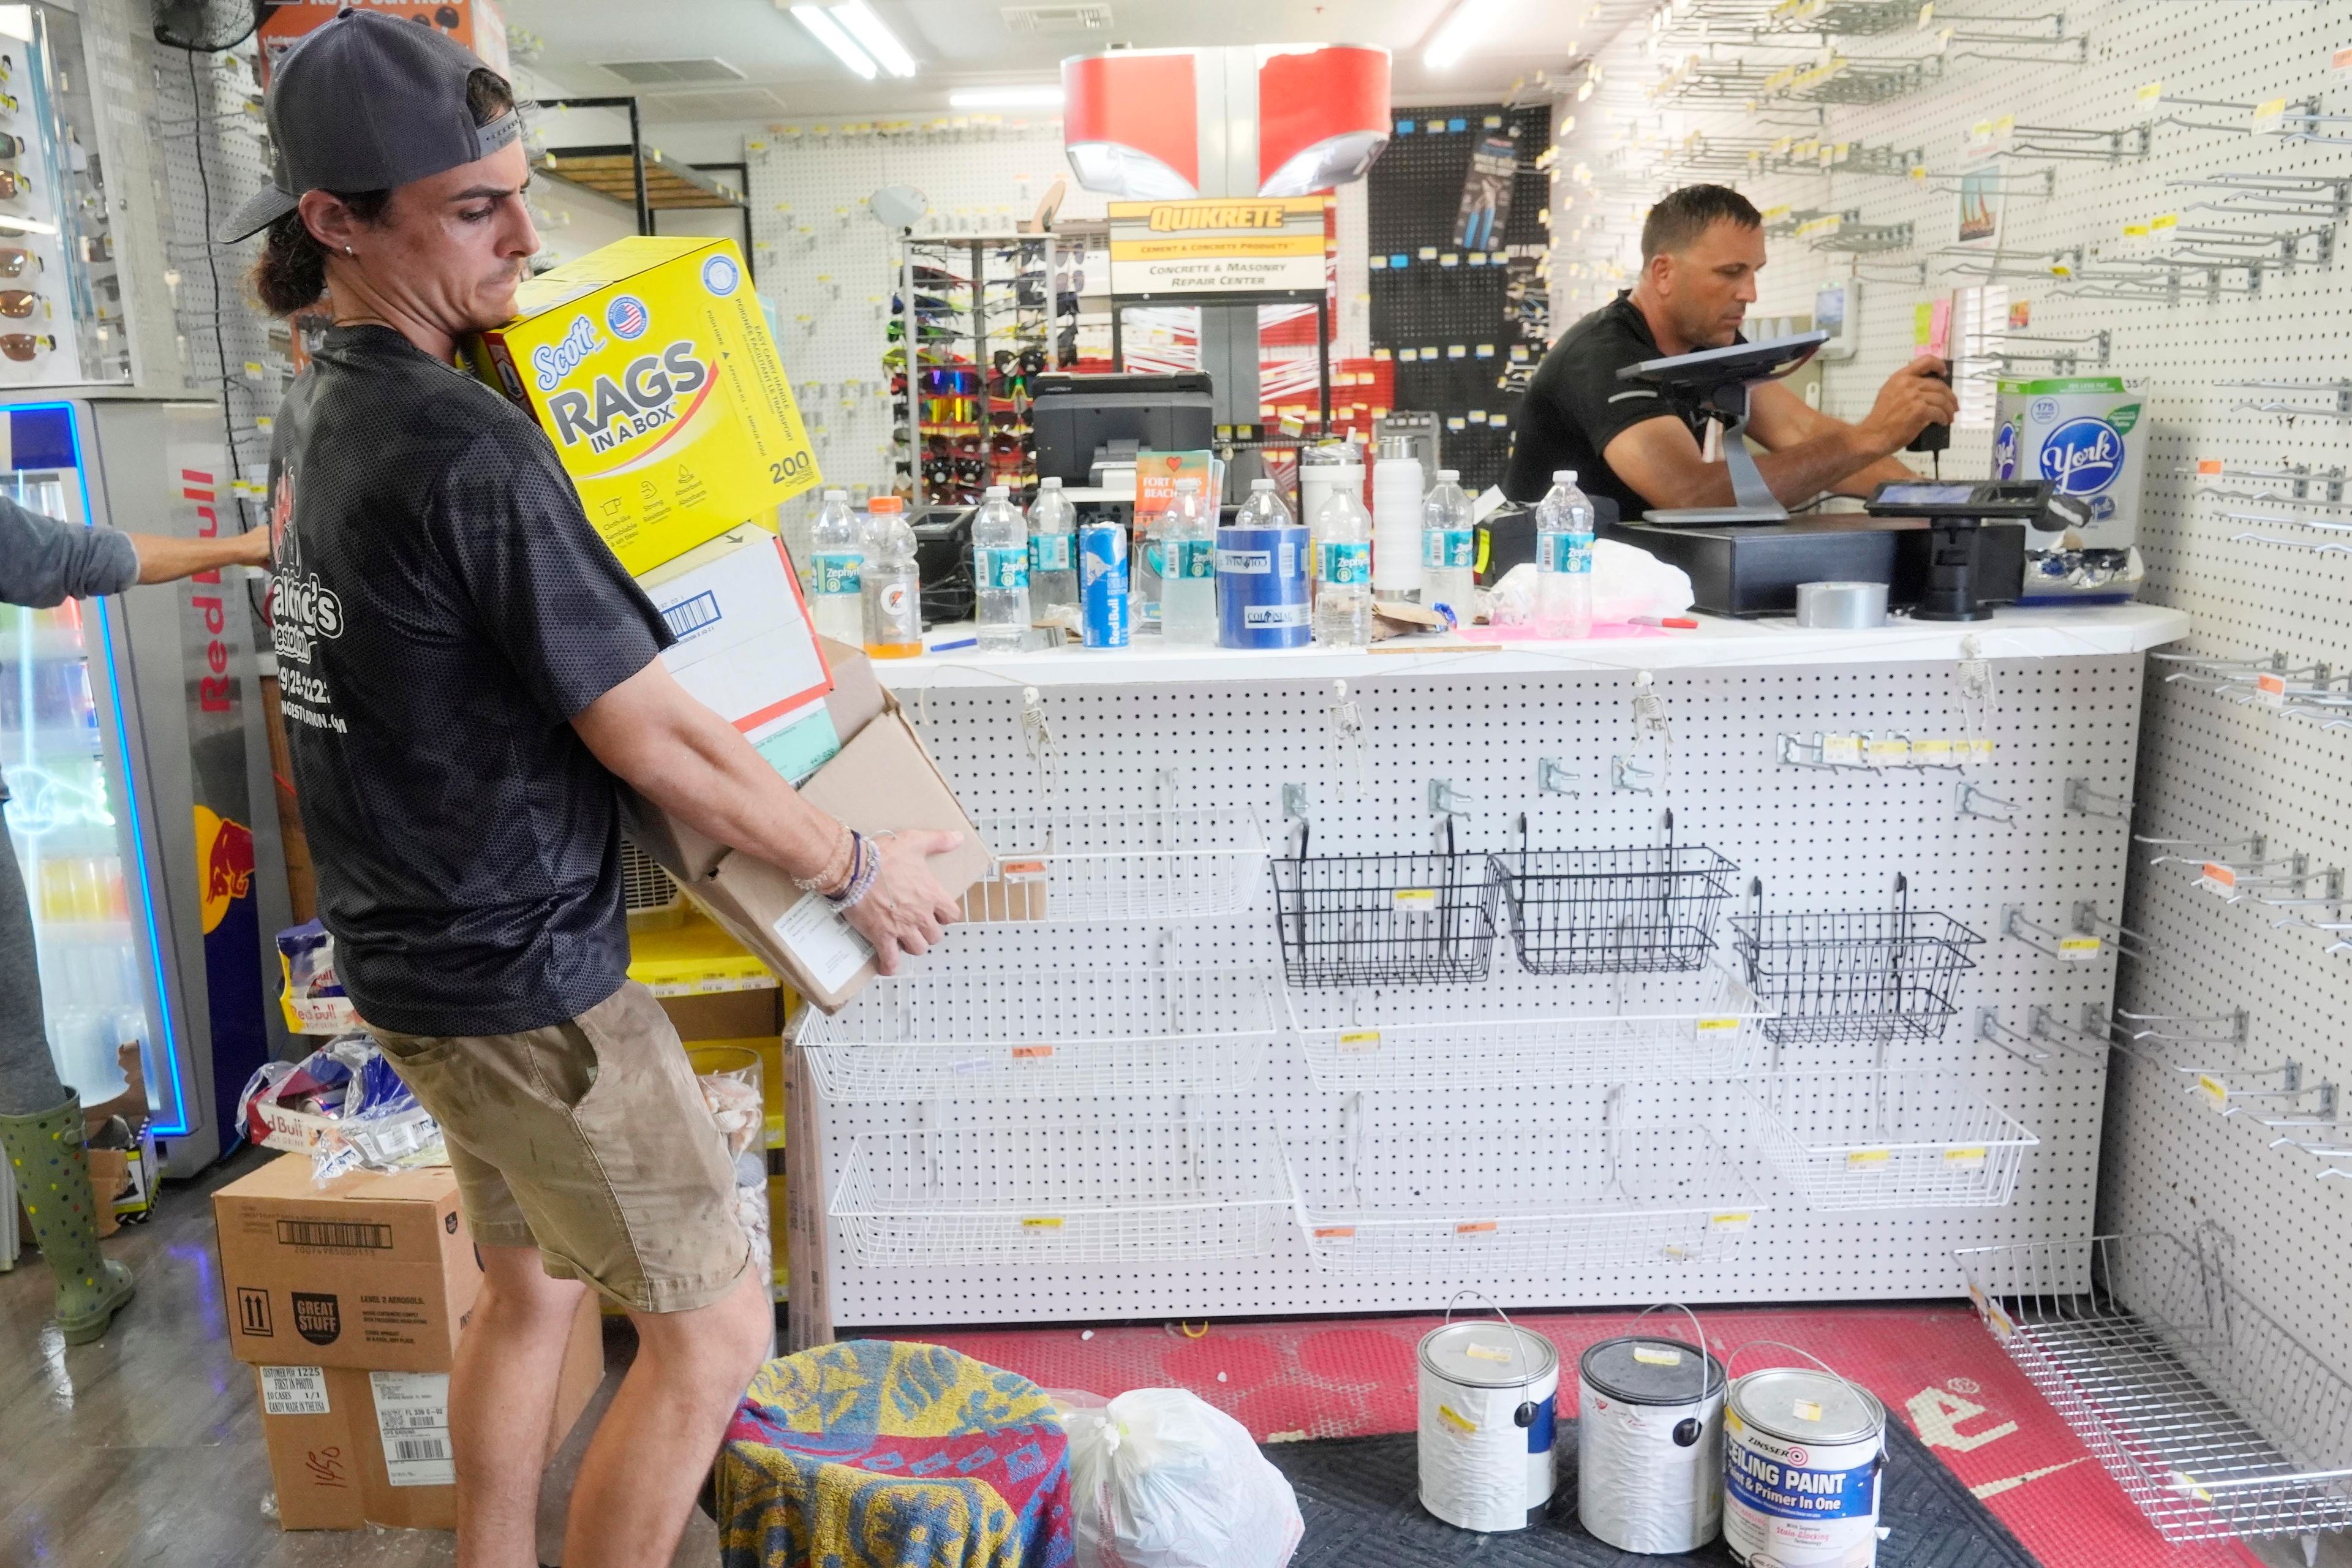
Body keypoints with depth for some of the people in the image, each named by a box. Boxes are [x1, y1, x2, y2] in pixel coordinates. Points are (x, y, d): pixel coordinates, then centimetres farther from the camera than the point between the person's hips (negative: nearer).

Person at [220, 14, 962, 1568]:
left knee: (532, 1282, 24)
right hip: (526, 976, -10)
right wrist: (858, 869, -9)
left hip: (413, 947, 10)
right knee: (715, 1326, 3)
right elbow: (654, 739, -22)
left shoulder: (315, 409, 7)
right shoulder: (467, 450, -24)